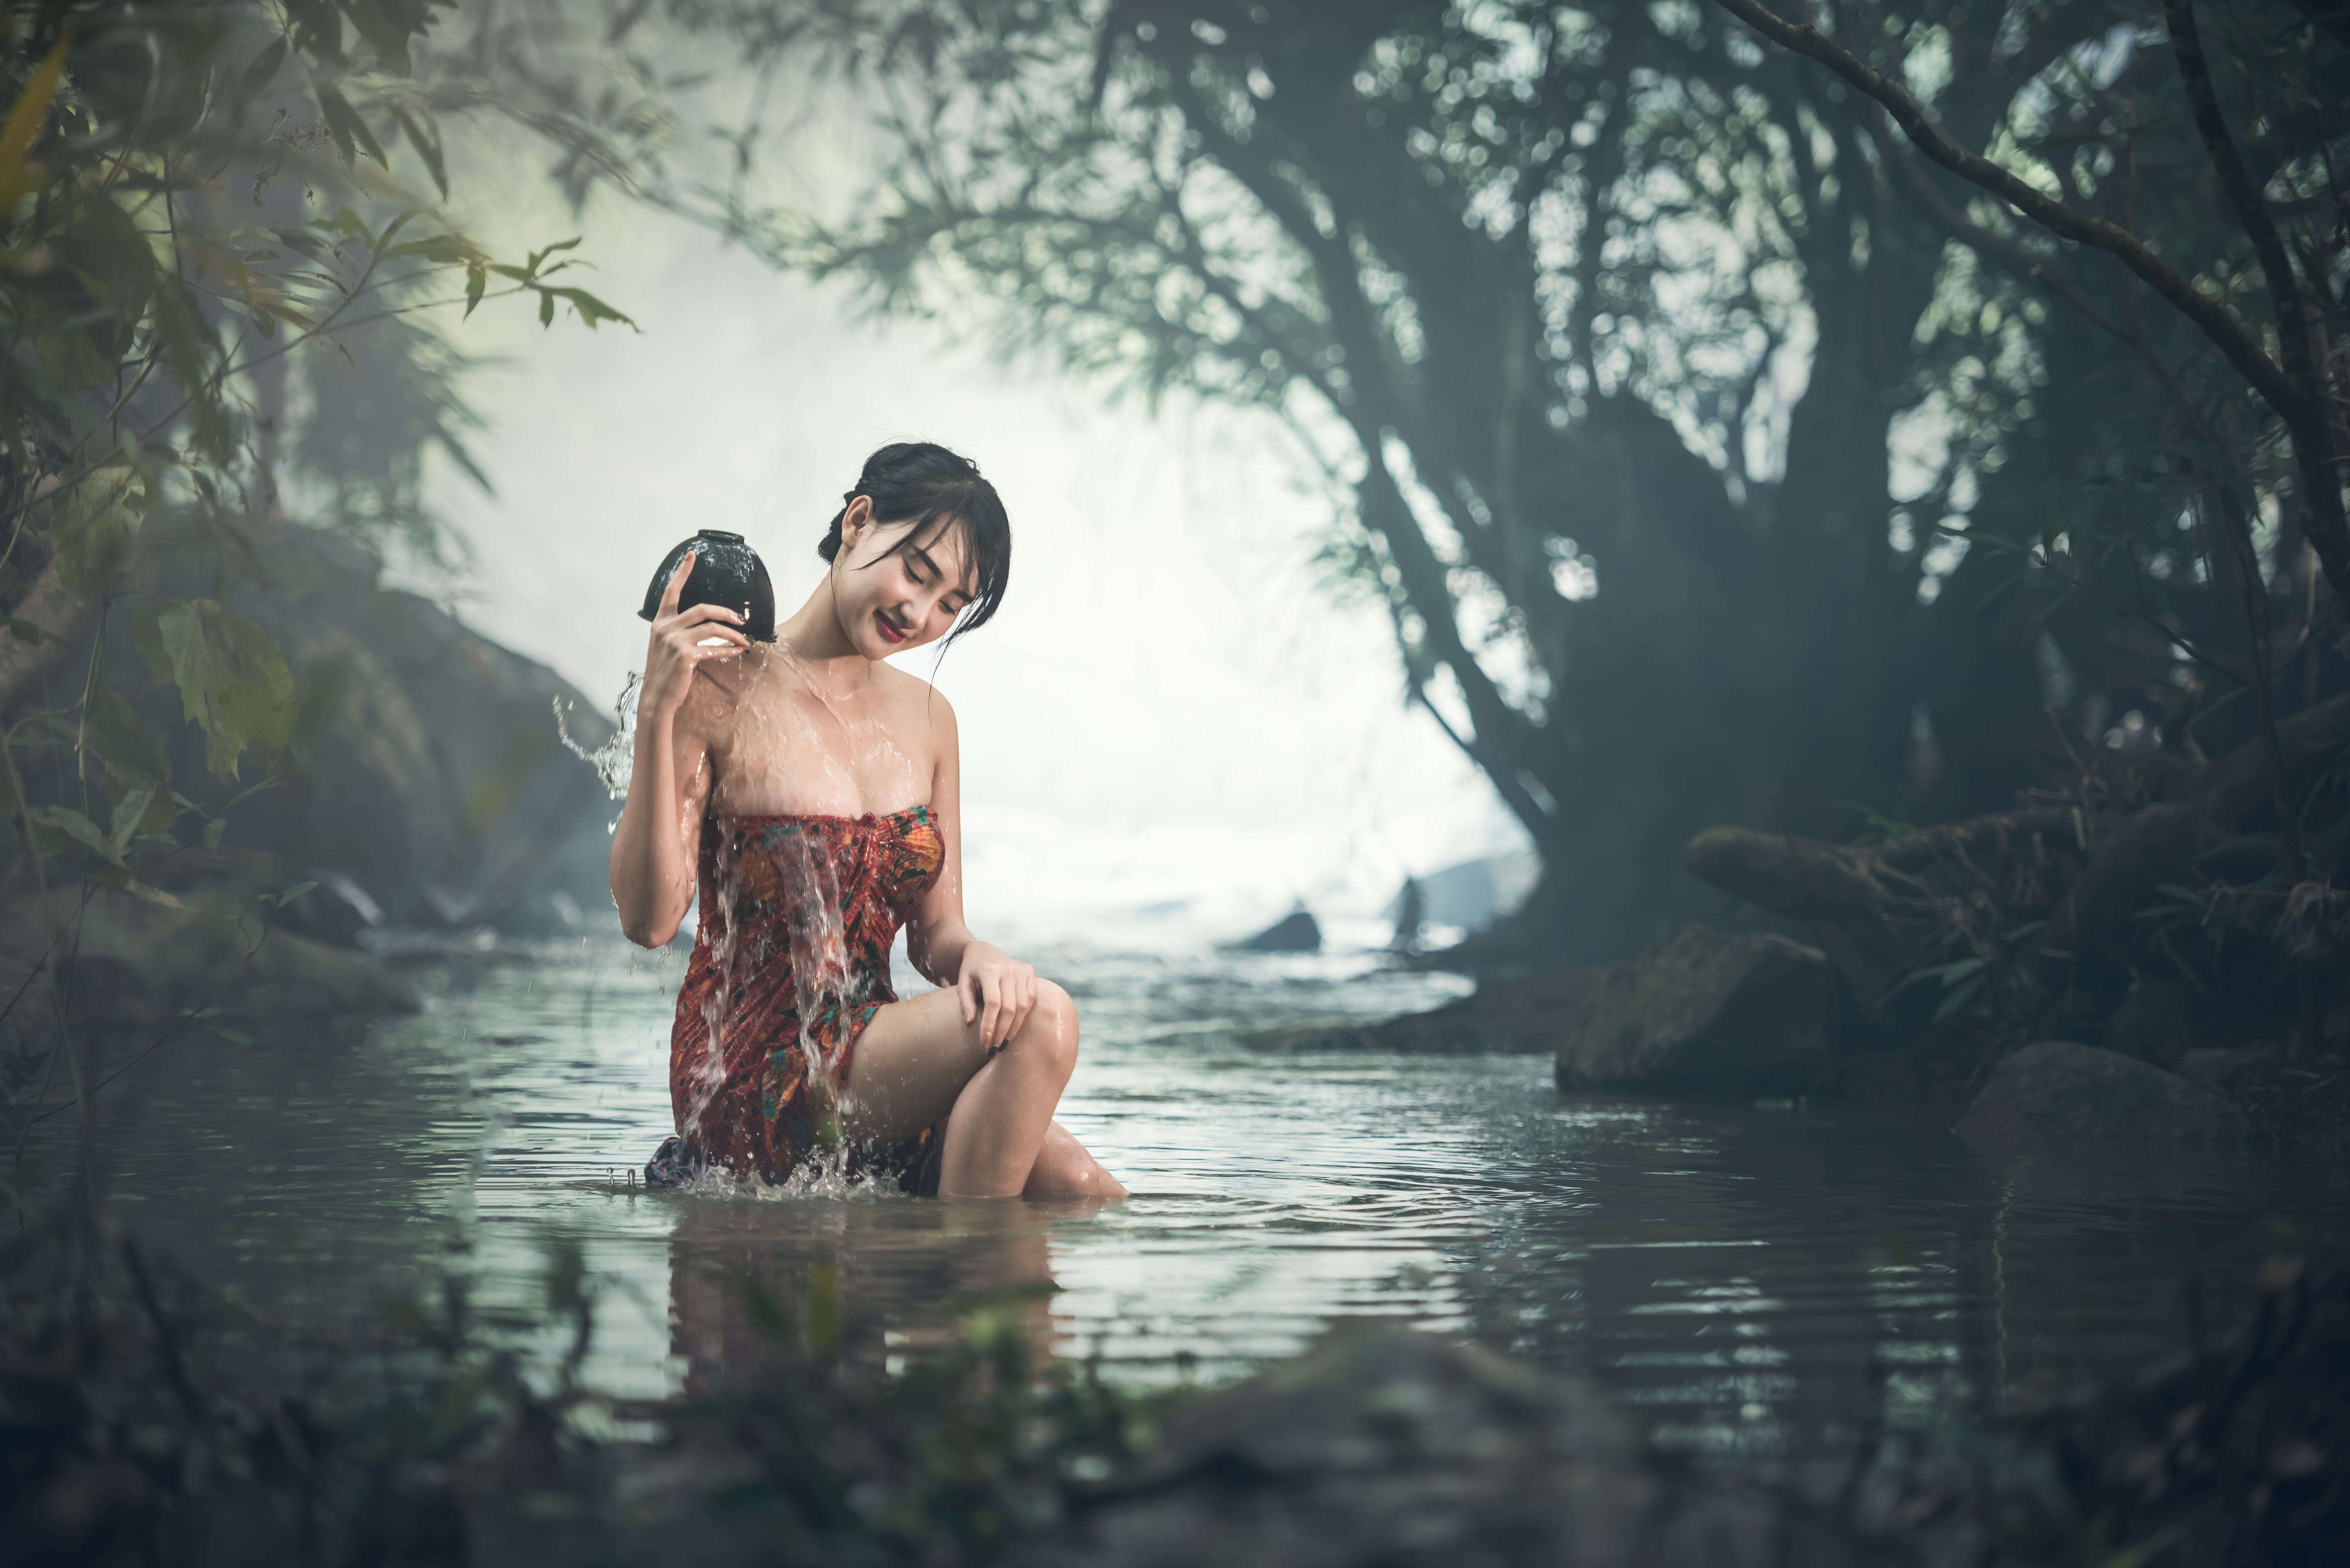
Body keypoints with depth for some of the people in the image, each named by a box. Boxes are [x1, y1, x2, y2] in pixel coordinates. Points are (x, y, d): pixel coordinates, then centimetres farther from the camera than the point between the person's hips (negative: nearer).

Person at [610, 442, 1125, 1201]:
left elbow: (934, 934, 14)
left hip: (871, 1053, 6)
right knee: (1040, 1019, -27)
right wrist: (655, 713, -21)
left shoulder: (928, 719, 14)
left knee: (1086, 1195, -21)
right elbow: (649, 919, -13)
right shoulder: (719, 690, -5)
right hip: (751, 1074, -6)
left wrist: (976, 956, -11)